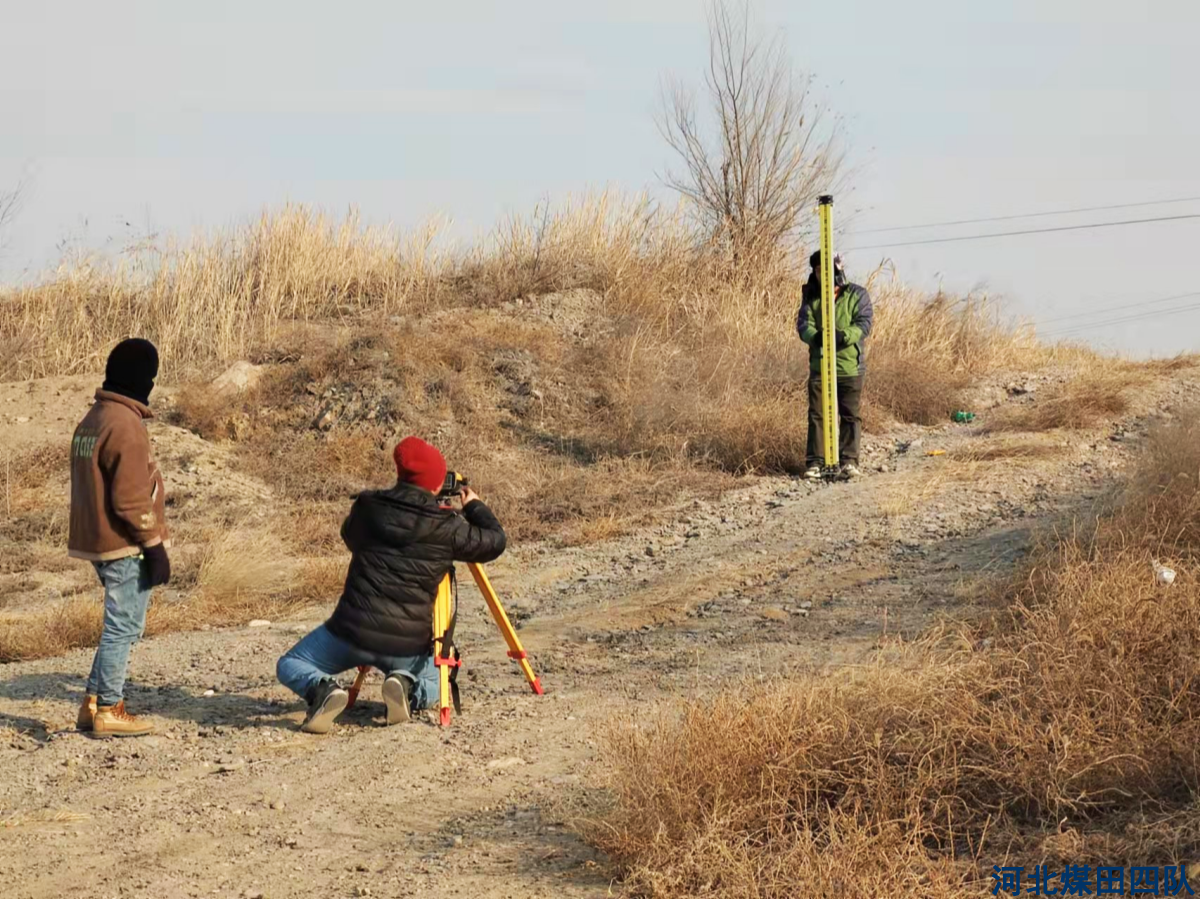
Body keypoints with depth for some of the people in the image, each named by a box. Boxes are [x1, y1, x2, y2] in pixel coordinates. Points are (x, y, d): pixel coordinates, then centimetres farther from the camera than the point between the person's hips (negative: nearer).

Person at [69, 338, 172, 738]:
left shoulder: (92, 419, 13)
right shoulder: (125, 424, -18)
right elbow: (131, 499, -21)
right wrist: (155, 545, -15)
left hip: (97, 540, 9)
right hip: (125, 545, -9)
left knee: (120, 625, 18)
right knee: (124, 627, -2)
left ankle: (93, 703, 19)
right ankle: (108, 710, 2)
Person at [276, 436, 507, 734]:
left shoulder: (367, 508, 0)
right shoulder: (447, 529, -6)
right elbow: (495, 542, 10)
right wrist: (474, 507, 27)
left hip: (351, 632, 0)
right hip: (408, 645, 0)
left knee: (290, 665, 20)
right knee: (432, 686, 31)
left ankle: (320, 690, -14)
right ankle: (409, 689, -5)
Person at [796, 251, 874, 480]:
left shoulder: (857, 295, -1)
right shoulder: (811, 298, 8)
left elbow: (864, 323, -11)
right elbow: (803, 324, -3)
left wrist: (844, 335, -31)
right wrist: (815, 336, -27)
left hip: (850, 366, -2)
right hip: (819, 366, 2)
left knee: (850, 415, 2)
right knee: (817, 415, 2)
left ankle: (849, 460, 9)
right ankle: (814, 461, 5)